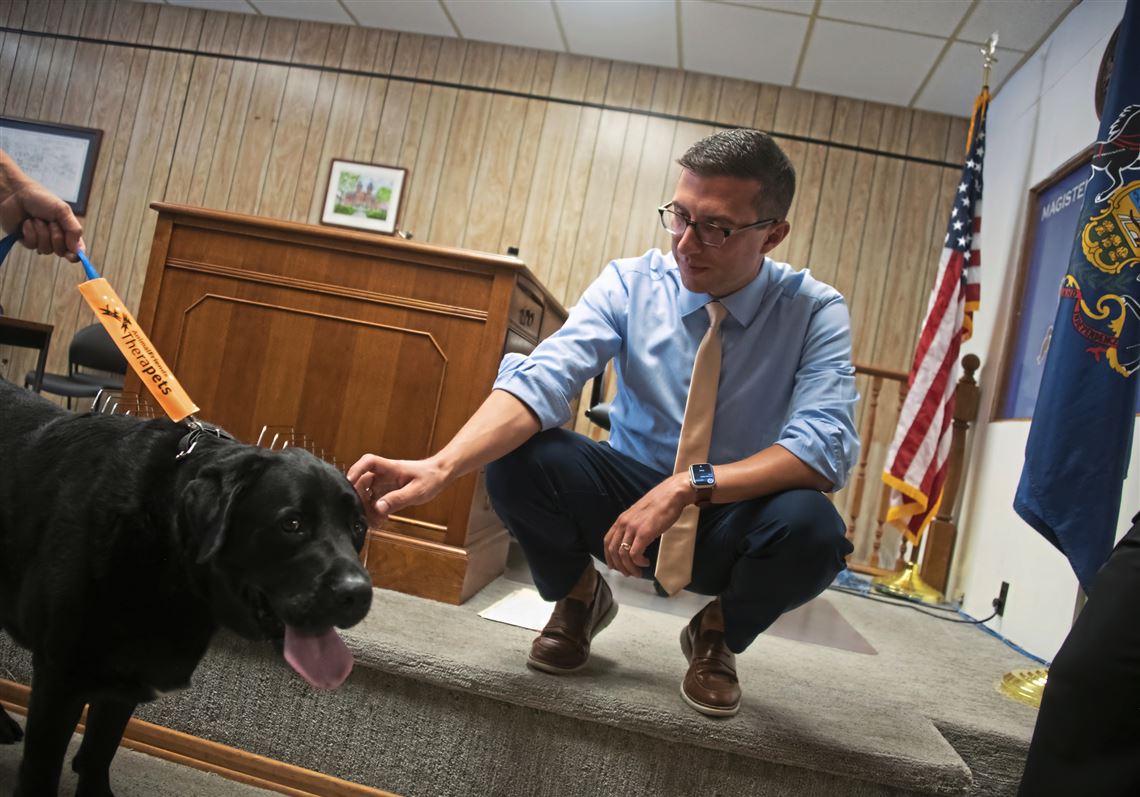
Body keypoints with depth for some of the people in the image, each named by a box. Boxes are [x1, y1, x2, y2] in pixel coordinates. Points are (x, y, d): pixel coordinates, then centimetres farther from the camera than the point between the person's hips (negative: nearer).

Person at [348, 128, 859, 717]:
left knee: (812, 526, -34)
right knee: (518, 456, -26)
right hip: (631, 499, 1)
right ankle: (579, 597, 6)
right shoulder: (630, 283, -10)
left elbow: (826, 446, -24)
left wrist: (689, 486, -35)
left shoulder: (816, 311, -12)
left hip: (735, 521, 0)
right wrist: (441, 466, -40)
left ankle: (719, 634, 2)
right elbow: (542, 378, -24)